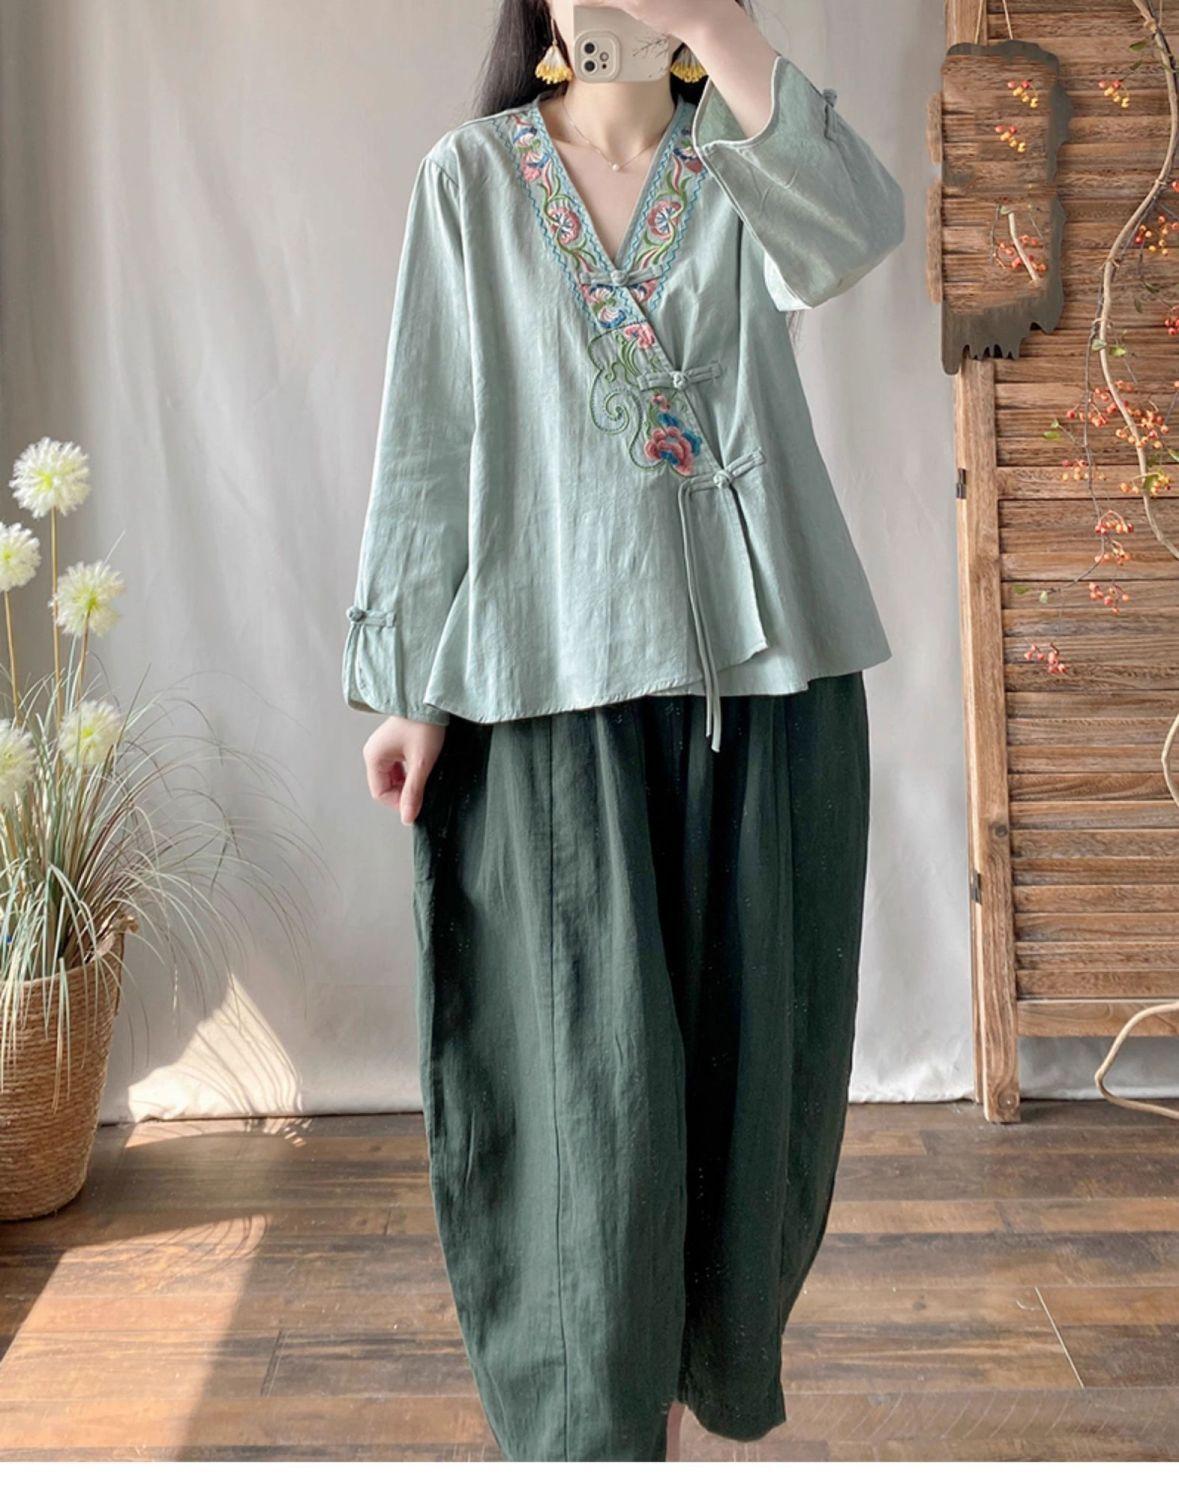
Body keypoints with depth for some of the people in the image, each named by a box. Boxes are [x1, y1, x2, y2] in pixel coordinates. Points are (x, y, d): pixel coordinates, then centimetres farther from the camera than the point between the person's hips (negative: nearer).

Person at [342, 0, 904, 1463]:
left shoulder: (745, 168, 11)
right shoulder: (472, 177, 7)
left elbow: (857, 227, -13)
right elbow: (428, 433, 2)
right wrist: (409, 680, -3)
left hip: (765, 665, 3)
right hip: (559, 677, -2)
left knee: (743, 1045, 10)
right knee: (592, 1075, -2)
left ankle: (692, 1360, 32)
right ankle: (598, 1426, 15)